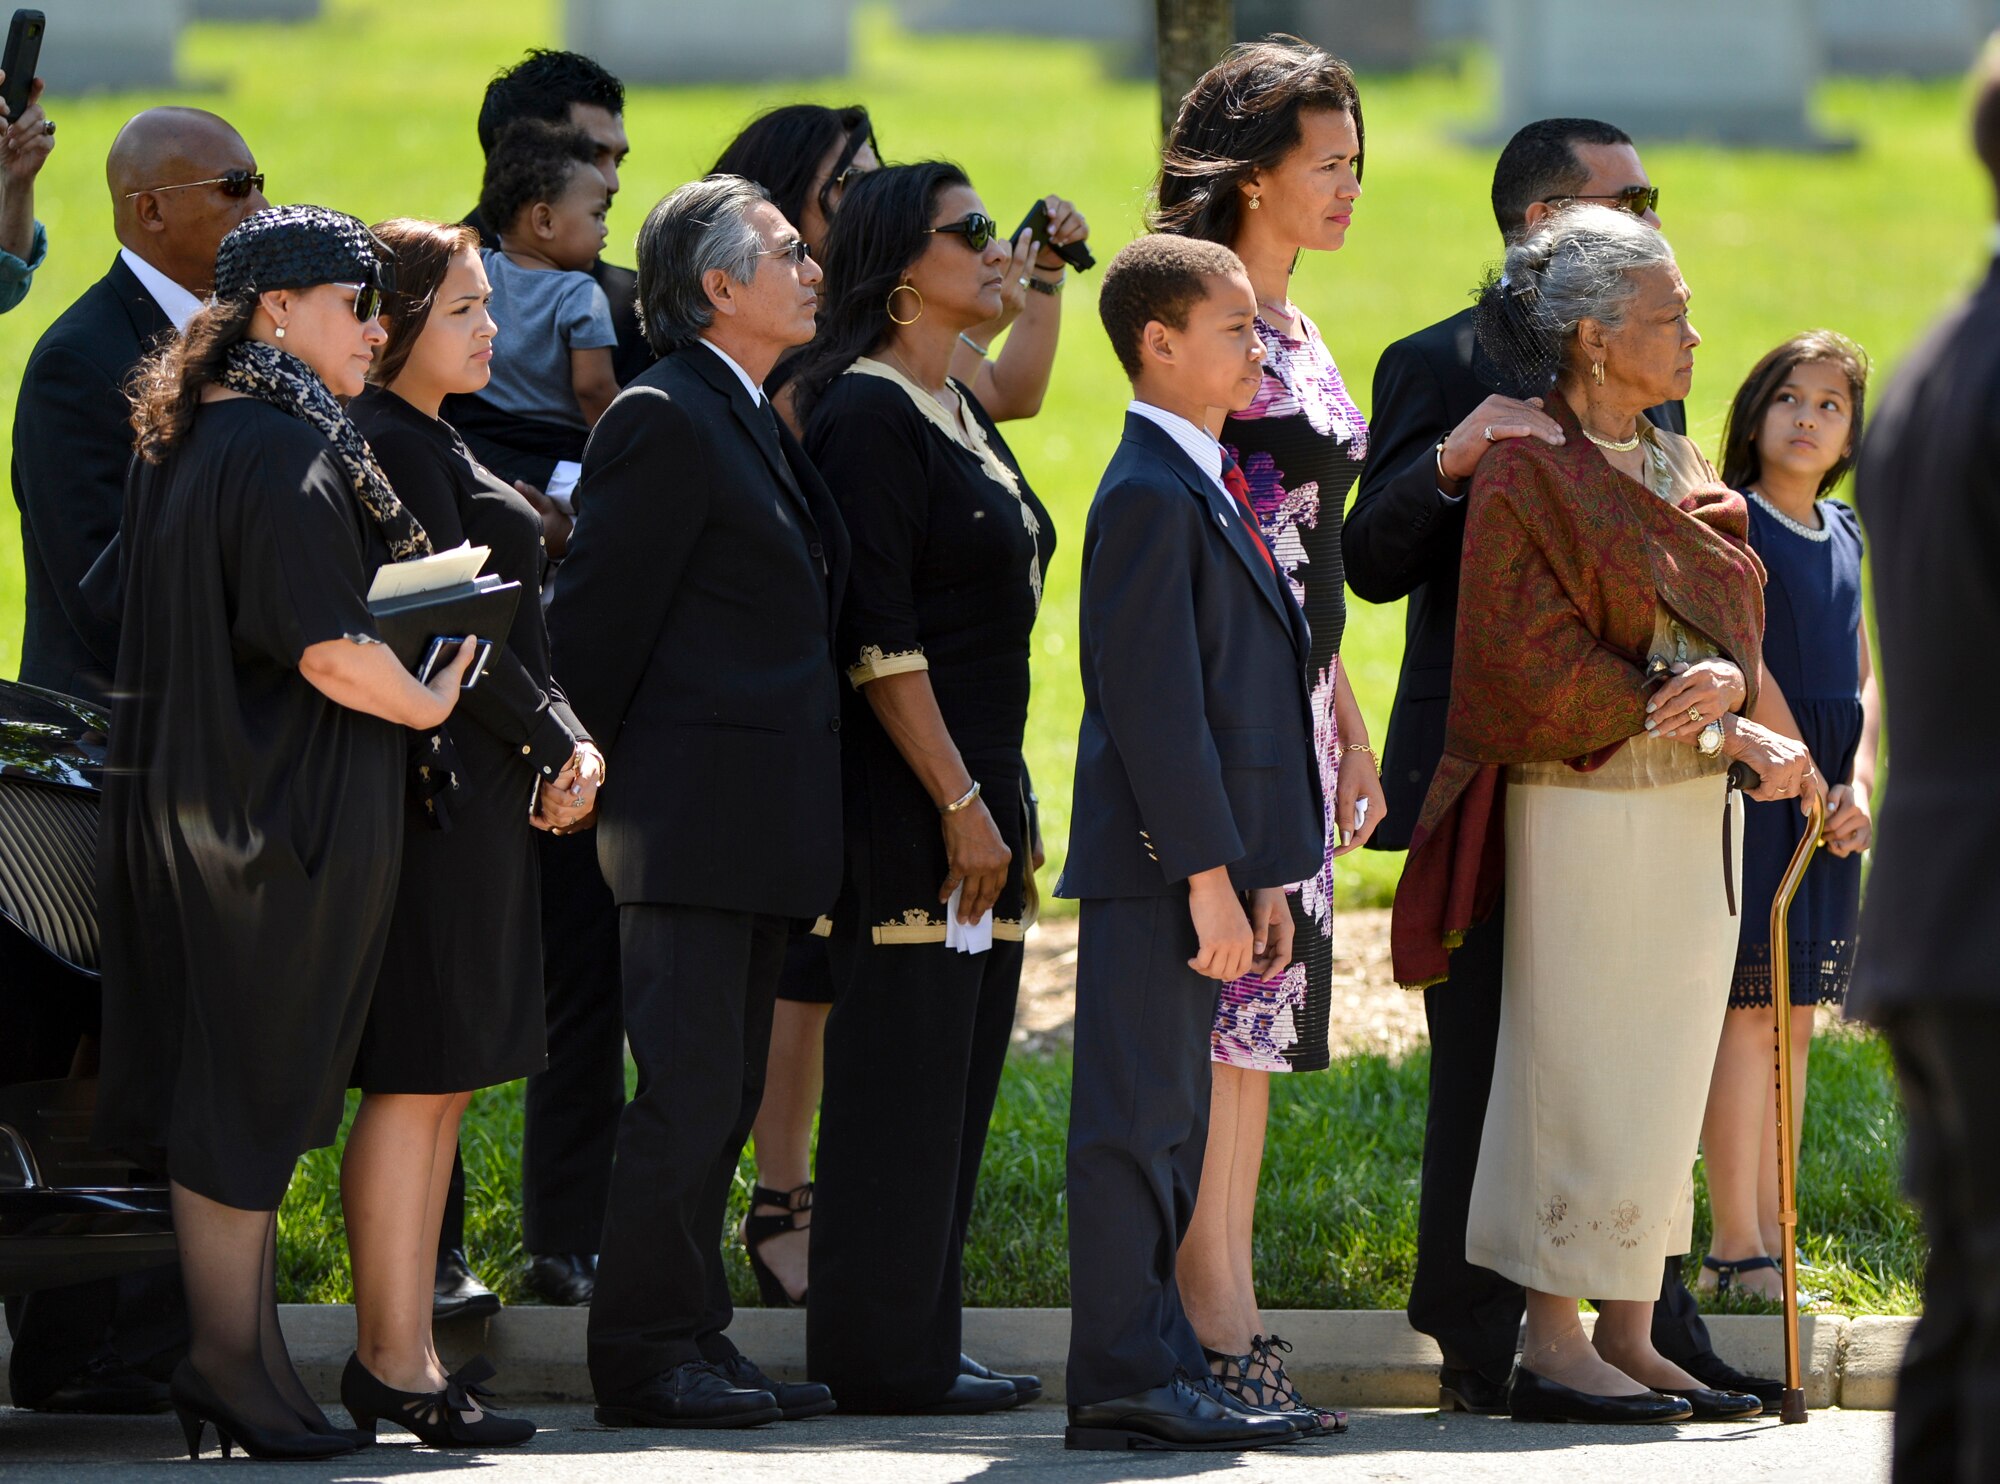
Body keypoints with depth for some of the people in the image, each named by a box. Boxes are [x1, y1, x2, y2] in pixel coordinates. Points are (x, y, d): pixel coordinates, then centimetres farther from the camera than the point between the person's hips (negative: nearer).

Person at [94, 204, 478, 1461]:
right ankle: (236, 1369, 3)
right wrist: (428, 702, -6)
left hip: (192, 787, 9)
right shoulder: (292, 454, -19)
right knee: (255, 1089, -2)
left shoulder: (188, 441, 11)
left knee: (218, 1091, 11)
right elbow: (327, 648, -23)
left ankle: (241, 1365, 15)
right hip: (290, 812, -9)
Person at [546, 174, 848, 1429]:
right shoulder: (665, 422, -12)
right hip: (693, 813, -9)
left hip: (763, 830, 9)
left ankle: (691, 1345, 15)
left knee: (725, 1093, 11)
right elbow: (600, 618, -12)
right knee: (688, 1086, -8)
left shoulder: (759, 425, 17)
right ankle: (647, 1356, -5)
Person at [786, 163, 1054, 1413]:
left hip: (976, 776, 10)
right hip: (910, 790, -10)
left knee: (959, 1074, 10)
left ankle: (920, 1343, 15)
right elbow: (877, 637, -18)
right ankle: (888, 1356, -2)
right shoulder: (865, 414, -12)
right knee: (904, 1068, -6)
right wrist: (961, 803, -20)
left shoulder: (958, 410, 17)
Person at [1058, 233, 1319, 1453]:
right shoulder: (1151, 497, -14)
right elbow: (1154, 703, -20)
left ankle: (1149, 1367, 16)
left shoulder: (1204, 490, 18)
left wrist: (1262, 875, 18)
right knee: (1139, 1118, -8)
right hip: (1156, 861, -10)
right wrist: (1208, 874, -22)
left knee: (1169, 1123, 12)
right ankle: (1128, 1381, -7)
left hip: (1206, 863, 10)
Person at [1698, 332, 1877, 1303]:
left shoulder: (1839, 533, 14)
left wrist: (1859, 784, -2)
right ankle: (1734, 1246, -5)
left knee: (1795, 1016, 8)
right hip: (1755, 781, -7)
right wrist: (1803, 778, -21)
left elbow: (1861, 676, 11)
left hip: (1827, 797, 7)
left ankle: (1770, 1236, 13)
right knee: (1751, 1012, -8)